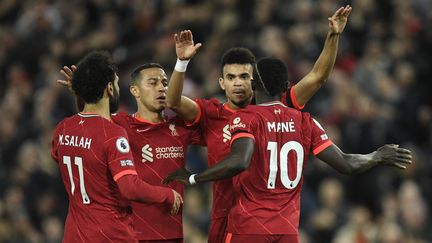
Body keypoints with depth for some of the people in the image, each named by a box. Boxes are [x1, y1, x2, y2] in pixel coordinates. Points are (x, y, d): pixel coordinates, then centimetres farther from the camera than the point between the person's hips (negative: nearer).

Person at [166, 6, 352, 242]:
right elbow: (174, 102, -10)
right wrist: (182, 62, -24)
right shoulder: (212, 115, 4)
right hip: (226, 220, -1)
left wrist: (333, 36, -5)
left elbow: (316, 78, 4)